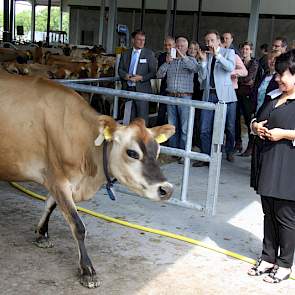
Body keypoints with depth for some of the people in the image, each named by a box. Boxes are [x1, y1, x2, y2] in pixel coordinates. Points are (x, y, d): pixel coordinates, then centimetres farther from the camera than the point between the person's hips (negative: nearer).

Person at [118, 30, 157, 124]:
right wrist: (125, 75, -8)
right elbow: (120, 69, 14)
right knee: (130, 117, 9)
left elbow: (153, 72, -2)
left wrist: (141, 78, -16)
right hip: (127, 89, 4)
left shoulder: (149, 53, 1)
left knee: (142, 118, -4)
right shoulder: (125, 54, 13)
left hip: (142, 89, -4)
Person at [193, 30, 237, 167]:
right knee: (205, 129, -2)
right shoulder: (206, 55, 12)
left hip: (225, 95, -2)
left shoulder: (228, 52, 3)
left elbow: (231, 68, -16)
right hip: (209, 95, 3)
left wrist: (217, 55, -21)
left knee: (229, 127, 9)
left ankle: (229, 151, 30)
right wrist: (203, 60, -9)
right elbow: (202, 77, 4)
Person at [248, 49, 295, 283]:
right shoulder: (273, 99, 14)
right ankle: (268, 258, 26)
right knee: (269, 214, 15)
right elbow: (256, 121, 25)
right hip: (267, 165, 8)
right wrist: (256, 127, 3)